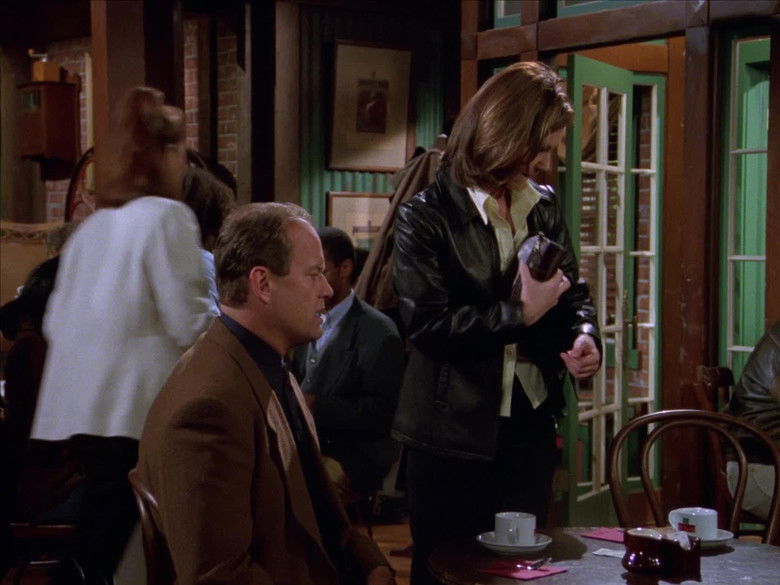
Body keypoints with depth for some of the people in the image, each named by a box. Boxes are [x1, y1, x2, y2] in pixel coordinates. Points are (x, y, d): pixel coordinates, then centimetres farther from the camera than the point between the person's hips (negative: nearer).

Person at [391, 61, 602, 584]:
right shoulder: (426, 217, -10)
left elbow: (574, 292, 16)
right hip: (454, 431, -5)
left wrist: (585, 334, -5)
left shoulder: (544, 207, 6)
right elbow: (427, 321, -18)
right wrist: (521, 315, -21)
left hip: (530, 423, 5)